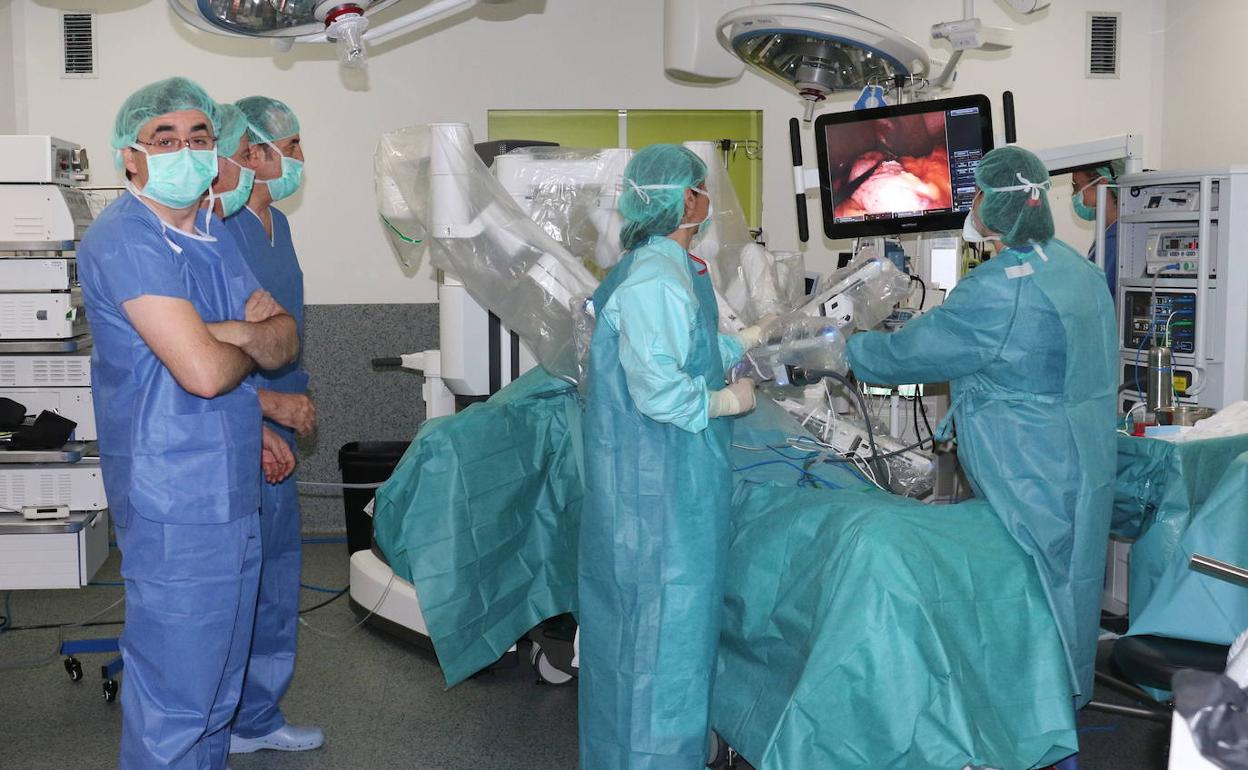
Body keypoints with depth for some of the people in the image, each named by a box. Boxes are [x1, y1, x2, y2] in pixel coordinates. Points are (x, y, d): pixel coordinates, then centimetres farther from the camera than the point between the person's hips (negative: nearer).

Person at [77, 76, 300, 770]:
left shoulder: (214, 236, 13)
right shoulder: (122, 242, -16)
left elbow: (286, 338, 9)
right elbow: (204, 371, -26)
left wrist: (232, 333, -12)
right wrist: (251, 349, -4)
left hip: (234, 487, 9)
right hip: (176, 500, -9)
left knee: (220, 675, 20)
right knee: (176, 693, 1)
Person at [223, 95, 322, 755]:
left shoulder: (275, 223, 12)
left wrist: (296, 395, 13)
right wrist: (270, 404, -21)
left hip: (275, 432, 10)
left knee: (278, 574, 17)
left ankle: (259, 718, 32)